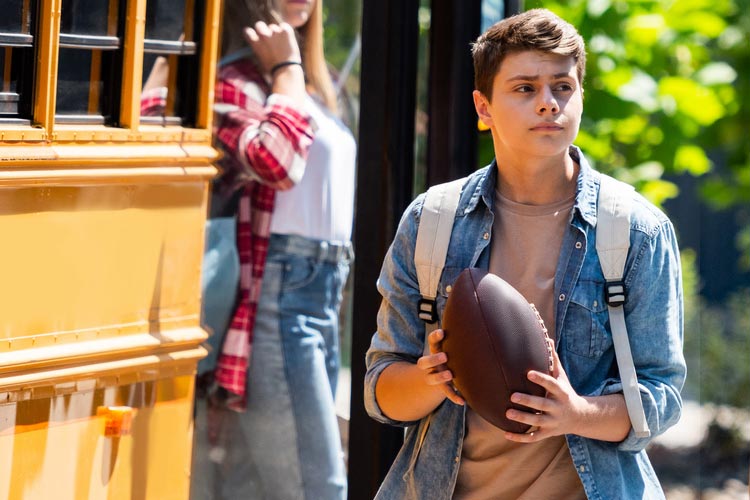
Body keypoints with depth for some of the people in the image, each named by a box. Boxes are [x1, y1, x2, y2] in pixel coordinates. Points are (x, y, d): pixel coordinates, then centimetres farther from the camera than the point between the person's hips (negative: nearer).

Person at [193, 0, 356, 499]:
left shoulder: (307, 84, 20)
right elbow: (277, 160, -26)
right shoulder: (232, 79, -9)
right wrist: (286, 69, -14)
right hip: (274, 303, -9)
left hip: (318, 298, 9)